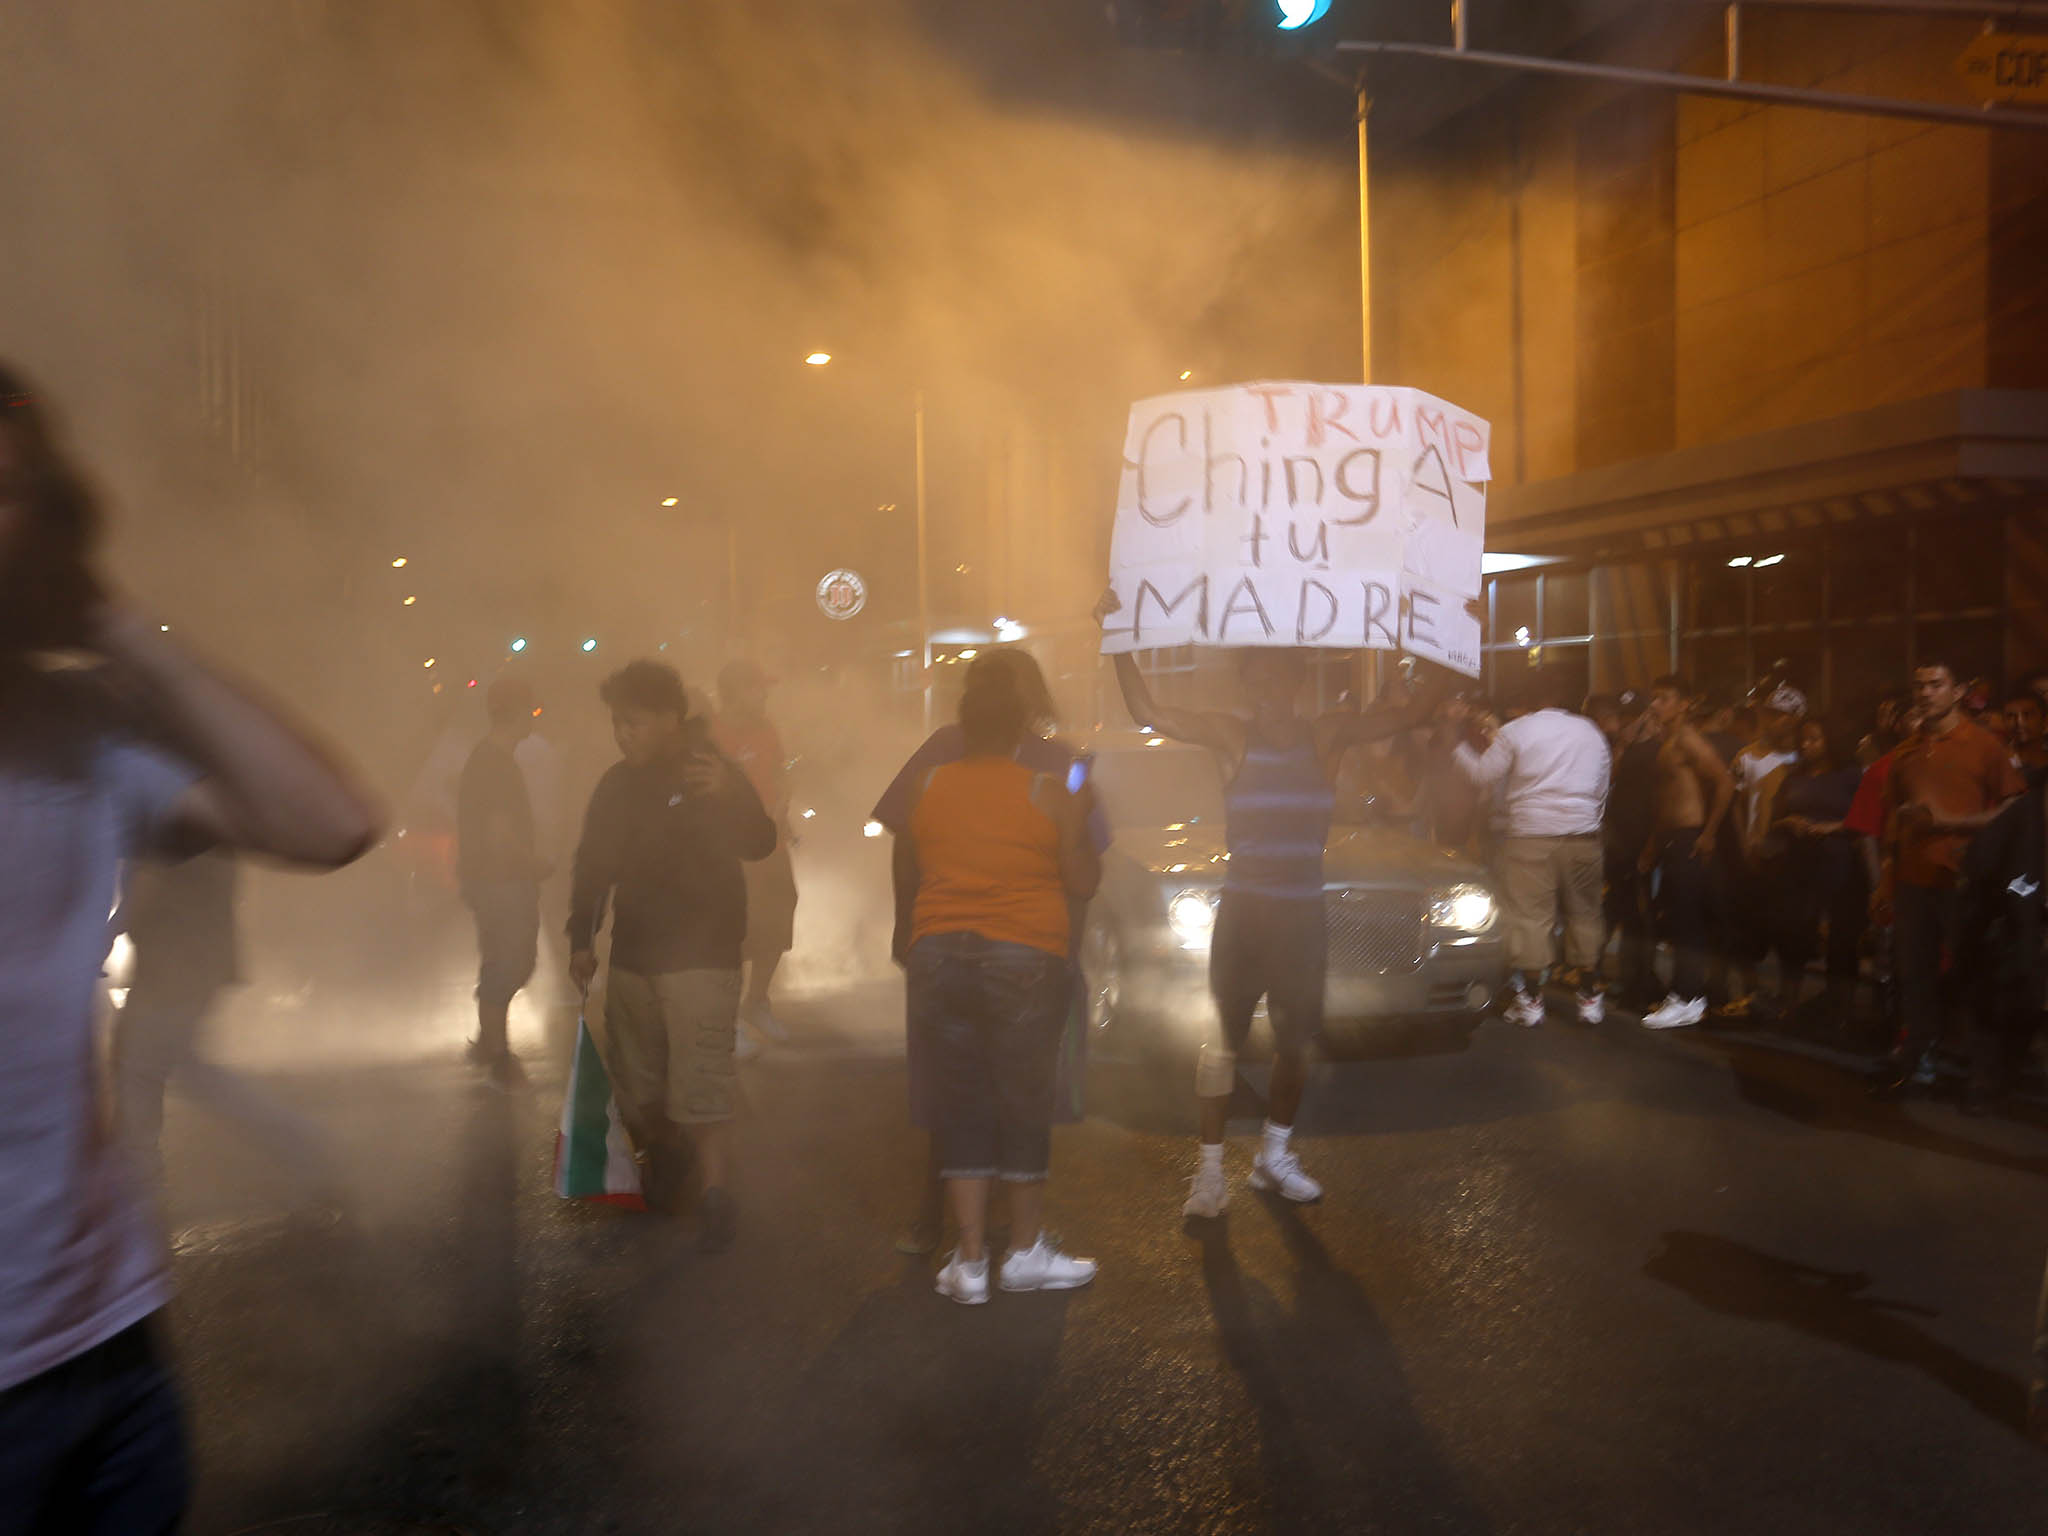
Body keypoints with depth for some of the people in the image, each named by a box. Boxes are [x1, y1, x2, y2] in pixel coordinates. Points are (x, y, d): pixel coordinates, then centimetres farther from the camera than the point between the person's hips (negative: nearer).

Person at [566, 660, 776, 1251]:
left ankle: (715, 1196, -10)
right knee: (635, 1086, 13)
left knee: (698, 1085, -14)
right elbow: (592, 866, 16)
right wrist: (581, 940, 9)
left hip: (700, 957, -6)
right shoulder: (616, 784, 9)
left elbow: (761, 844, -20)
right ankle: (662, 1158, 37)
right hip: (631, 956, 6)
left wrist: (728, 796, -38)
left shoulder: (711, 773, -6)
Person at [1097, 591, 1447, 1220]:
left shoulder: (1328, 737, -1)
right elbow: (1147, 712, -14)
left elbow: (1413, 714, -4)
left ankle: (1275, 1155, 31)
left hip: (1303, 913, 3)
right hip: (1241, 909, -2)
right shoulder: (1231, 737, -6)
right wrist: (1122, 643, -24)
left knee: (1295, 1042, 13)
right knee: (1225, 1039, 2)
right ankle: (1210, 1169, 9)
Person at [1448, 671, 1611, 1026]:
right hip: (1583, 836, 4)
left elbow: (1483, 775, 2)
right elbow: (1602, 788, 16)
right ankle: (1590, 999, 17)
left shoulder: (1514, 731, -3)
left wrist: (1460, 750, 19)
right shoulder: (1591, 732, 11)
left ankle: (1531, 1000, 2)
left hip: (1531, 836, -4)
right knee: (1584, 914, 12)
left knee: (1530, 916, 0)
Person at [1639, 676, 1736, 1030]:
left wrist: (1708, 834, -17)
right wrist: (1653, 844, 19)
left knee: (1686, 921, -8)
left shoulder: (1687, 740, -11)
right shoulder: (1664, 742, 17)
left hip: (1689, 841, -9)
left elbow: (1725, 785, -20)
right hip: (1670, 841, 9)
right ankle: (1684, 994, 17)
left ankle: (1687, 1001, -4)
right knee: (1678, 922, 11)